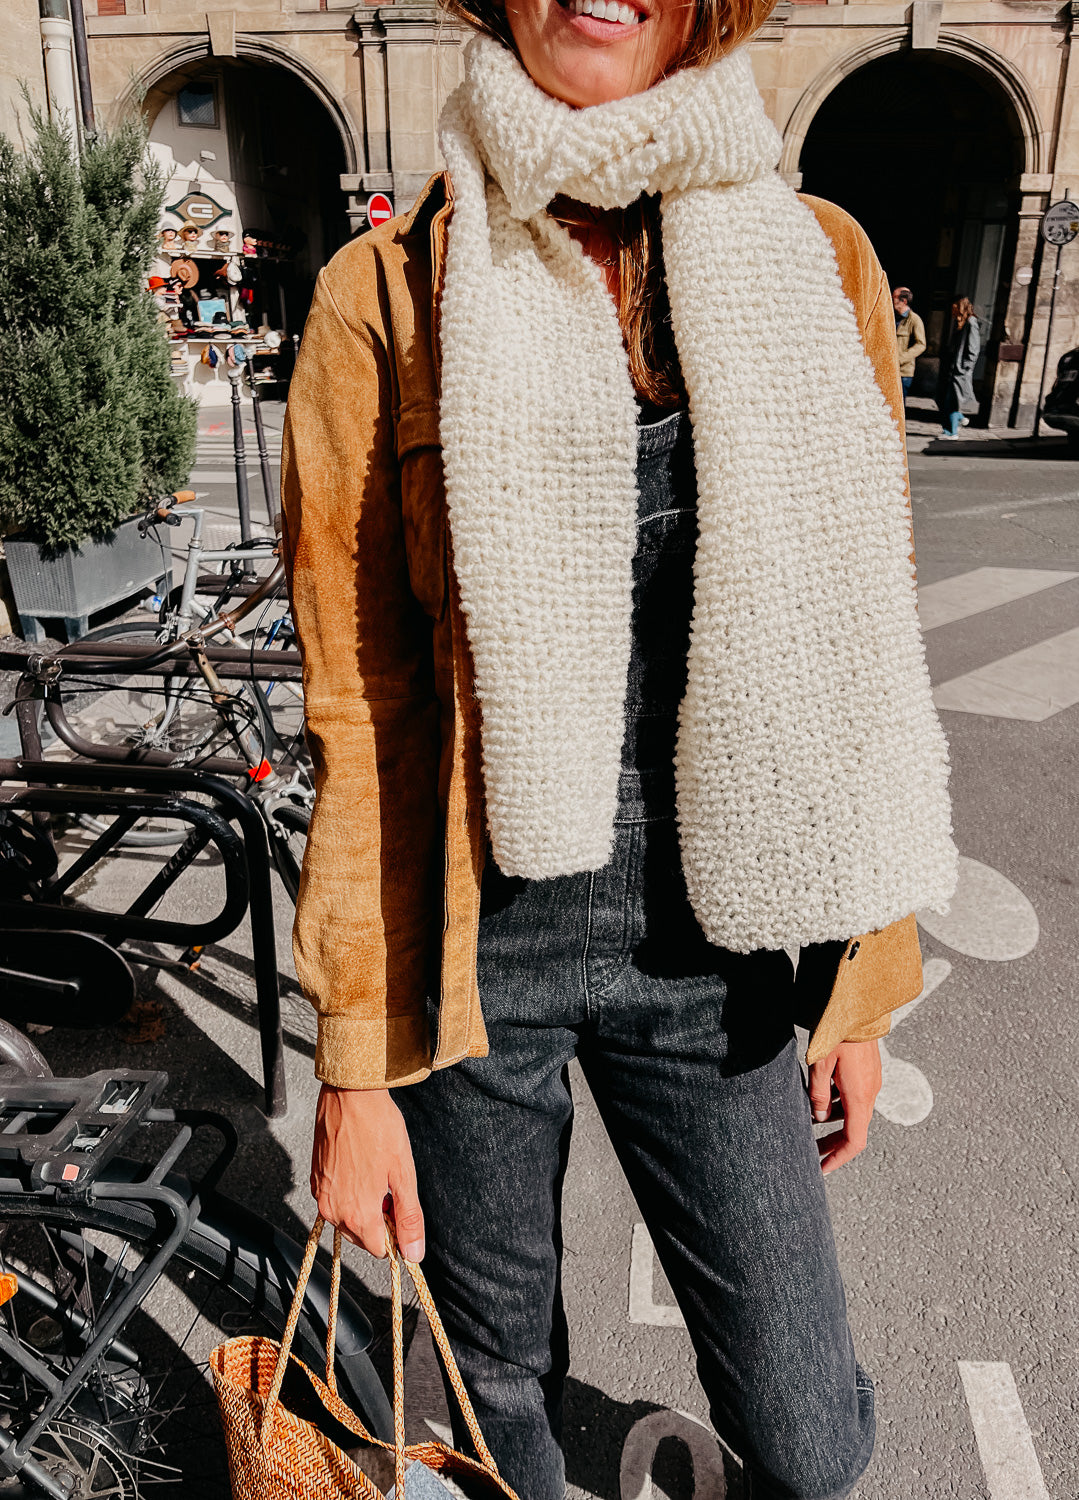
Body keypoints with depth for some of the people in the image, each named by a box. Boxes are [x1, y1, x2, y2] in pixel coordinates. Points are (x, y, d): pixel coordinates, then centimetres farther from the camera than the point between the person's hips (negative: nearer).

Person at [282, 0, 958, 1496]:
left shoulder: (817, 264, 1)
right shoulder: (391, 295, -6)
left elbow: (861, 655, 4)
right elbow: (357, 709, -5)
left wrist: (862, 981, 6)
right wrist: (355, 1067, -4)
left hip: (711, 941, 2)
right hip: (473, 944, -1)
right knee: (502, 1373, 21)